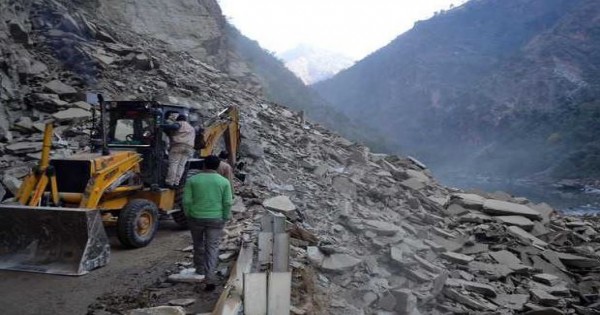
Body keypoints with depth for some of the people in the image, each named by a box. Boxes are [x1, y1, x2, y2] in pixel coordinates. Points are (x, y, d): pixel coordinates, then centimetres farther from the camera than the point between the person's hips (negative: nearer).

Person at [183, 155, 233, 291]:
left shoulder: (192, 180, -4)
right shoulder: (224, 181, -4)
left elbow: (186, 201, -6)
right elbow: (227, 203, -6)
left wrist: (188, 215, 8)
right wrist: (225, 218, 6)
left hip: (196, 218, 1)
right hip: (216, 219, -1)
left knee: (198, 244, 21)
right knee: (212, 248, 4)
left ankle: (200, 270, 38)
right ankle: (210, 278, -4)